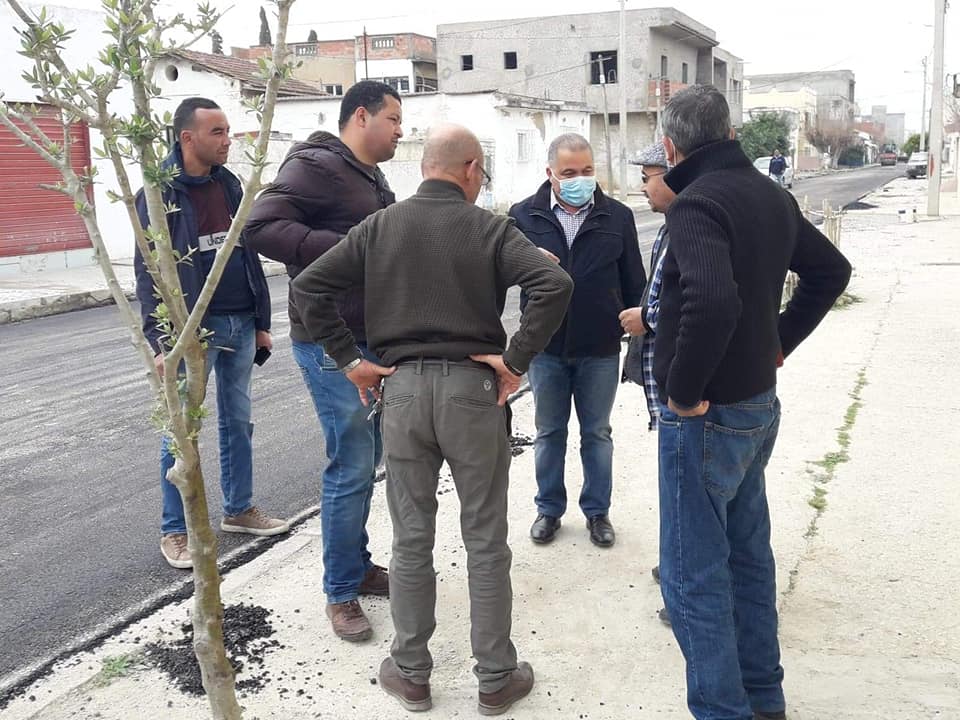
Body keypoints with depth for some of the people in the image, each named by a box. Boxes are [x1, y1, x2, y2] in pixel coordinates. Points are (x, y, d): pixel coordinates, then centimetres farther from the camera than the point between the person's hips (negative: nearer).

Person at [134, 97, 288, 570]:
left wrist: (261, 322, 13)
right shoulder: (161, 193, -9)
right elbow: (148, 272, -11)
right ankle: (174, 531, 13)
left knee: (238, 421, 15)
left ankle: (239, 509, 29)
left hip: (239, 324, 6)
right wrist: (162, 343, -17)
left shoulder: (228, 184, 10)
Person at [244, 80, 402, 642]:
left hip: (376, 341, 10)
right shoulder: (317, 166, -13)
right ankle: (342, 592, 10)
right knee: (352, 468, -5)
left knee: (366, 462, 17)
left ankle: (359, 564, 32)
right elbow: (262, 227, -25)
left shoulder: (373, 179, 18)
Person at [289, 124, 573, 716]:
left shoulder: (380, 227, 5)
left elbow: (309, 287, -1)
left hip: (401, 387, 2)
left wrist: (351, 361, 1)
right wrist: (516, 361, -11)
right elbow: (555, 284, -17)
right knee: (486, 541, 9)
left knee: (412, 540, 13)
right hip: (472, 387, -2)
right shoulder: (490, 228, -2)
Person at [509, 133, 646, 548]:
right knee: (548, 432, 13)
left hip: (599, 347, 0)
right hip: (545, 346, 0)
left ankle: (597, 511, 27)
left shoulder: (617, 216, 0)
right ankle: (549, 509, 29)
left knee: (597, 432, 12)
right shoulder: (524, 216, -1)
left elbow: (632, 281, 5)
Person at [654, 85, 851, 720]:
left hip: (705, 416, -9)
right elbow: (832, 270, 20)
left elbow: (712, 301, -35)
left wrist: (684, 391, -23)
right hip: (760, 404, 9)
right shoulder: (772, 196, 8)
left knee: (694, 573, 1)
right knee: (749, 555, 20)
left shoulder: (697, 202, -19)